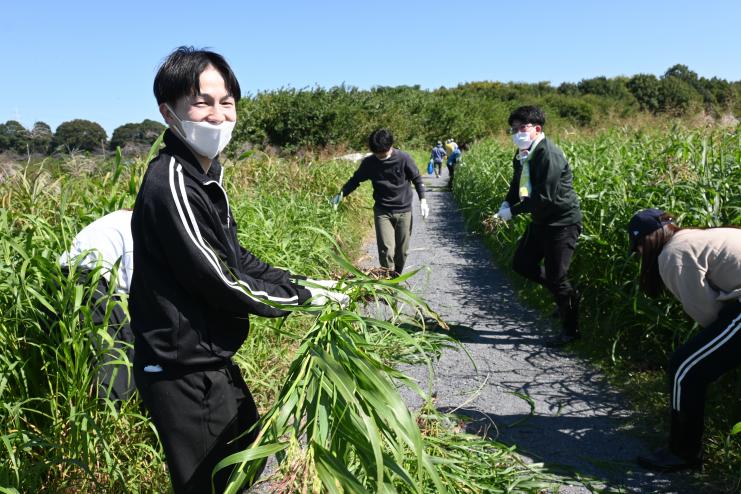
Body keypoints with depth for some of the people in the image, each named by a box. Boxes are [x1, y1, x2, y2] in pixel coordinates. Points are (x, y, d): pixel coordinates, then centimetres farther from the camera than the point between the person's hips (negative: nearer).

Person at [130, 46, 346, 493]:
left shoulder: (206, 172, 6)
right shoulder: (172, 184, -25)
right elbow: (220, 282, -24)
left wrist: (306, 283, 4)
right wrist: (303, 299, -12)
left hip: (212, 360, 10)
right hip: (185, 375, -9)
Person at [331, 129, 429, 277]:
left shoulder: (404, 159, -12)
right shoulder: (369, 162, -8)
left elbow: (417, 179, 1)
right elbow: (355, 179, 6)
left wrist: (423, 200, -6)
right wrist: (341, 195, -4)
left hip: (404, 211, 0)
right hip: (382, 211, 0)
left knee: (402, 251, 9)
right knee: (386, 250, -14)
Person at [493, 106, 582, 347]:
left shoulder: (549, 155, -23)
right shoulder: (523, 155, 6)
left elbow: (545, 197, -27)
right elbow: (517, 187, 12)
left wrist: (513, 211, -20)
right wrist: (503, 209, -7)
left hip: (562, 222, -10)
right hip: (542, 220, 10)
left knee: (556, 277, -4)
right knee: (521, 264, 12)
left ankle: (570, 330, 16)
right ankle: (567, 295, 28)